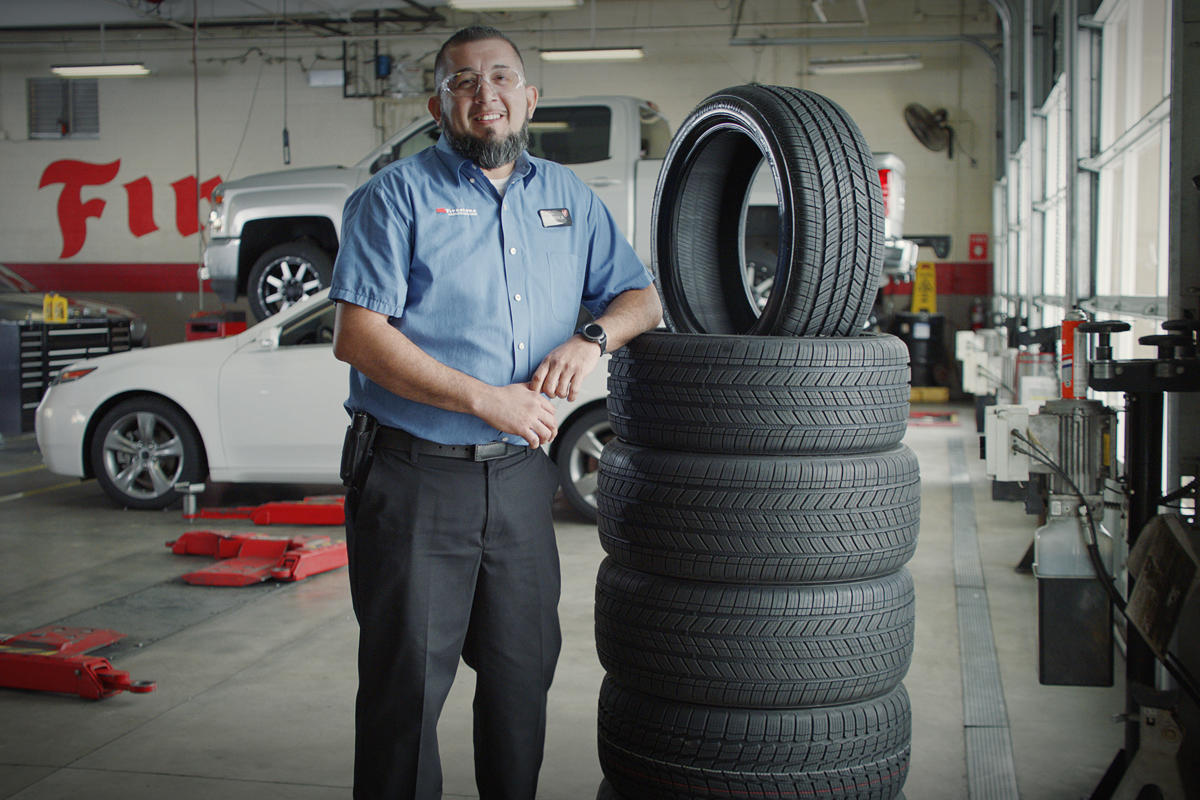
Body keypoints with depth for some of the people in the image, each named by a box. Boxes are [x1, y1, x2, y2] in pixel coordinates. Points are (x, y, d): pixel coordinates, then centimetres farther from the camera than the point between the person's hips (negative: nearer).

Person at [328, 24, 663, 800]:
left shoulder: (569, 197, 12)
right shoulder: (398, 196, -3)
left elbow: (641, 295, 15)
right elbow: (358, 336, -12)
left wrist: (592, 338, -9)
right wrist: (485, 399, -19)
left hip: (521, 475, 5)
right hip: (414, 478, -5)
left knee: (523, 669, 15)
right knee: (406, 680, 3)